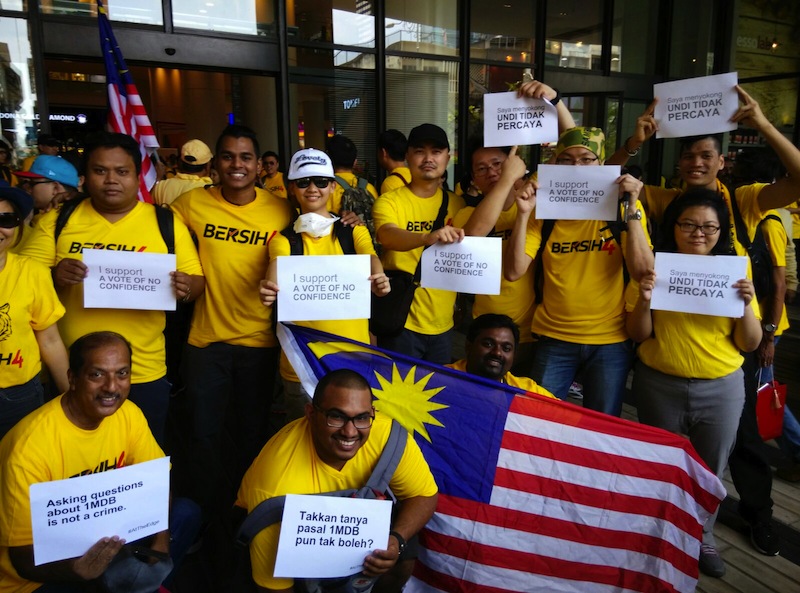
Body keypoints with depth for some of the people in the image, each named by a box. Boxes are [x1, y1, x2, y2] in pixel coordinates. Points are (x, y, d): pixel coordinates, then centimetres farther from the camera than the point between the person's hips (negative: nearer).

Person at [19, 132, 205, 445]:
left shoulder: (166, 222, 1)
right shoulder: (57, 220, 3)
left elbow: (196, 280, 2)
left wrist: (186, 286, -22)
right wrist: (54, 275, -21)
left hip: (144, 374, -1)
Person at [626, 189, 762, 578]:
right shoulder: (654, 267, -4)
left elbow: (750, 344, -1)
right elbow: (637, 335, -4)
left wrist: (746, 306, -18)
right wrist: (643, 300, -22)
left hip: (720, 388, 1)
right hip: (659, 385, -1)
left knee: (710, 468, 13)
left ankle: (703, 535, 37)